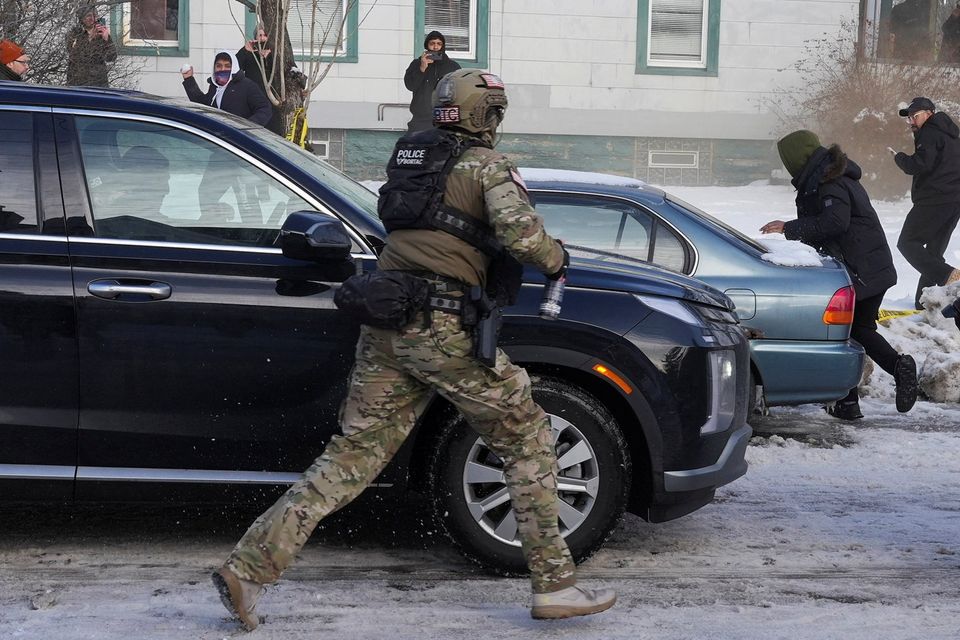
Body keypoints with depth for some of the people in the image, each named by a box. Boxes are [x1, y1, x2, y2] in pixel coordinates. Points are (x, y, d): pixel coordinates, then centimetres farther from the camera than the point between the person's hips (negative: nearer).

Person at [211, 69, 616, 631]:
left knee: (352, 455, 10)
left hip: (384, 327, 6)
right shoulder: (489, 165, -2)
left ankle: (249, 568, 5)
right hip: (442, 326, -6)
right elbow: (520, 232, -17)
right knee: (528, 438, 8)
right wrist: (557, 259, 1)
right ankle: (555, 585, 8)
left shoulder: (408, 155, 17)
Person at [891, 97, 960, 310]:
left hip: (934, 199, -9)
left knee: (908, 243, -5)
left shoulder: (929, 133, -7)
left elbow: (920, 164, -19)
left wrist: (899, 157, -3)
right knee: (934, 250, 12)